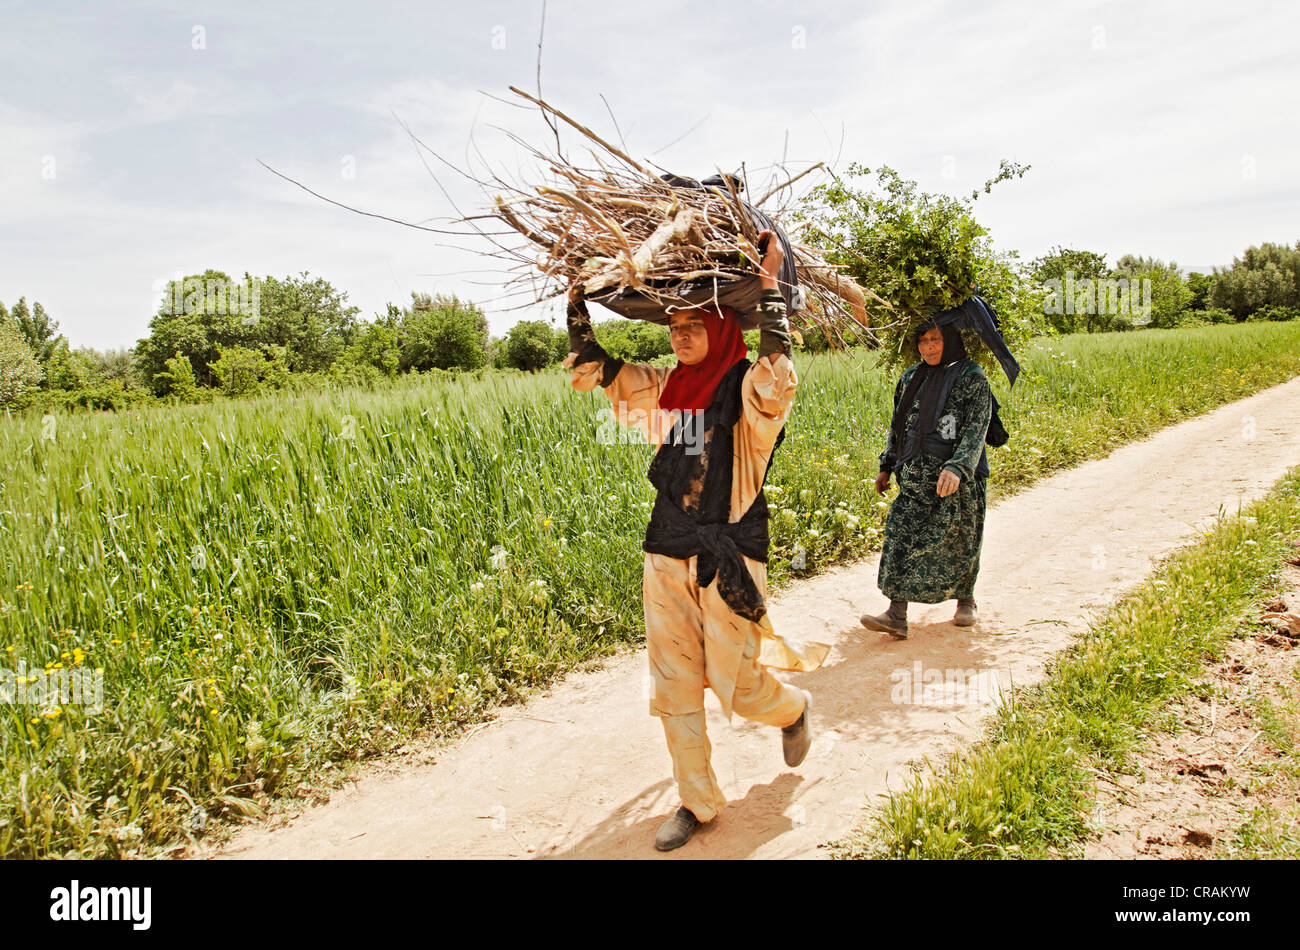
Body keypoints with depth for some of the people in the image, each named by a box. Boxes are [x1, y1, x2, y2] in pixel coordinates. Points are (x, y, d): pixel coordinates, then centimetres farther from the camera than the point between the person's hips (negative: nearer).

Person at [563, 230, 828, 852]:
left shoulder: (750, 391, -8)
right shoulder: (665, 387, 8)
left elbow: (779, 374, -32)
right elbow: (593, 368, 12)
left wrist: (770, 284, -31)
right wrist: (577, 296, 6)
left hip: (728, 558, -5)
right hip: (666, 556, 6)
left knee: (734, 686, 3)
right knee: (673, 687, 9)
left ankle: (793, 708, 39)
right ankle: (697, 802, 27)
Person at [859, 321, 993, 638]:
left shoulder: (972, 377, -4)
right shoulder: (911, 377, 13)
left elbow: (976, 429, -15)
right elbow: (898, 426, 21)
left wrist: (957, 467, -29)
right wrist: (887, 466, 18)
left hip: (957, 479, -4)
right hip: (916, 476, 4)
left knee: (958, 541, 7)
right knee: (901, 537, -7)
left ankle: (966, 599, 34)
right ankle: (896, 615, -9)